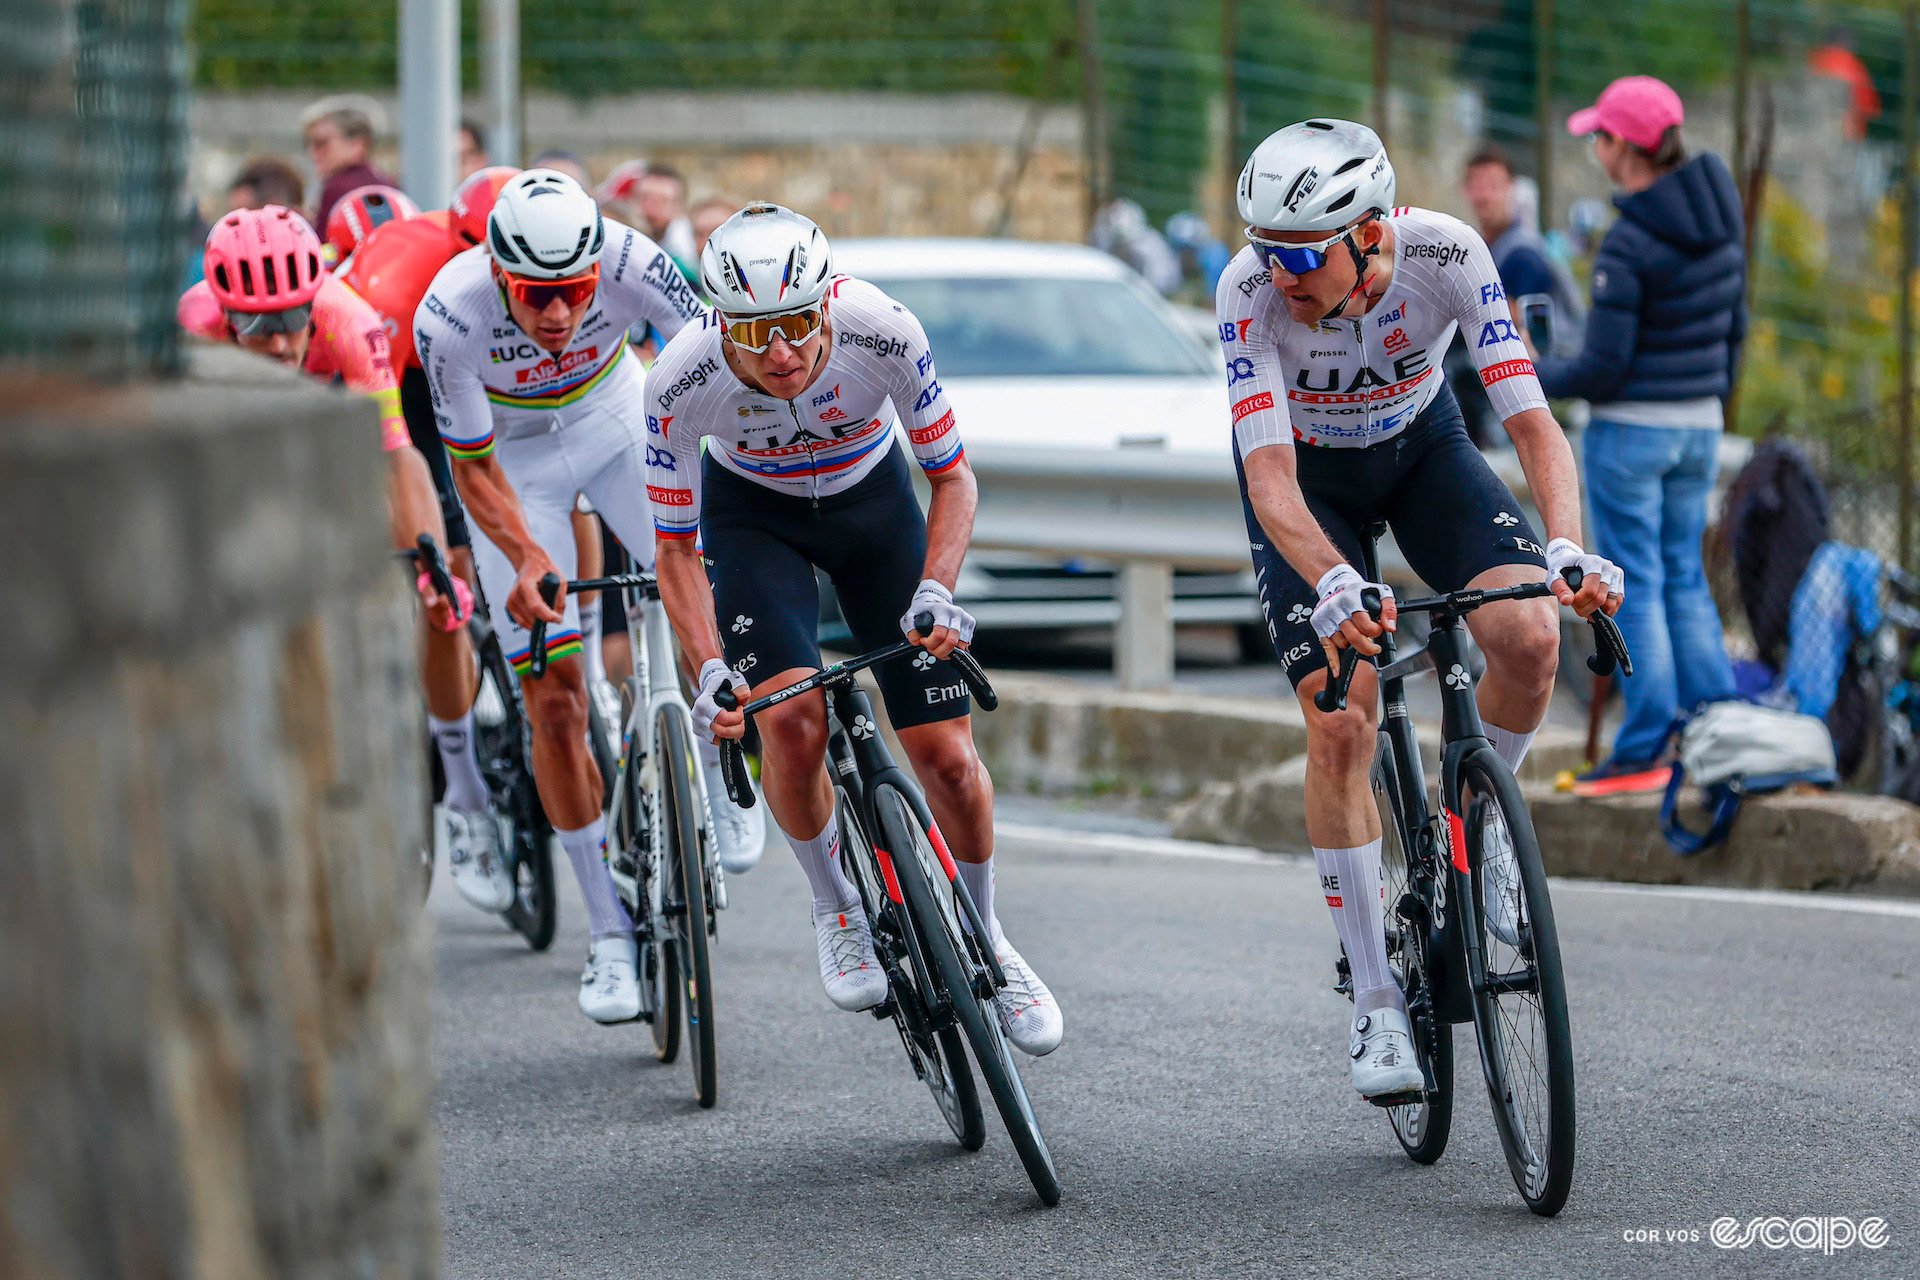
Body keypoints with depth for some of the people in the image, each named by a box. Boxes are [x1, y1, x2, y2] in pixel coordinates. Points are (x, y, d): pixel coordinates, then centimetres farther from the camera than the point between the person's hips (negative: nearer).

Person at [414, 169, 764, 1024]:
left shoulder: (629, 262, -34)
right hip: (516, 462, -1)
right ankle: (610, 933, 2)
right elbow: (475, 469, -22)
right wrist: (526, 557, -39)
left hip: (615, 421, 2)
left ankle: (717, 773, 13)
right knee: (554, 702, -7)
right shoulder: (450, 318, -34)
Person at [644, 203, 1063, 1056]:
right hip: (752, 512, -1)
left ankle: (983, 940, 21)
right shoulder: (684, 377, -32)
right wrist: (710, 670, -35)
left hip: (871, 498, 1)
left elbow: (952, 477, -18)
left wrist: (934, 592, -34)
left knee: (945, 754, -5)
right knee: (793, 718, -26)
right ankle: (836, 907, 2)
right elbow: (675, 547, -21)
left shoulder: (882, 331, -33)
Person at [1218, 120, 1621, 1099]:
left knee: (1529, 637, -25)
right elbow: (1269, 477, -40)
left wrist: (1567, 548, -50)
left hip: (1420, 445, 1)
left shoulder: (1448, 255, -31)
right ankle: (1376, 1006, -4)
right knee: (1341, 725, -16)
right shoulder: (1252, 291, -34)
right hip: (1306, 475, -1)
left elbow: (1531, 419, -33)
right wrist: (1332, 581, -59)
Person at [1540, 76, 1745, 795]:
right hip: (1700, 427, 7)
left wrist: (1535, 377, 0)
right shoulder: (1721, 218, 3)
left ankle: (1642, 753, 1)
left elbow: (1604, 367, -17)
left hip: (1631, 428, -7)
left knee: (1634, 583, -1)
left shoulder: (1627, 245, -19)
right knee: (1683, 576, 15)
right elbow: (1734, 326, 12)